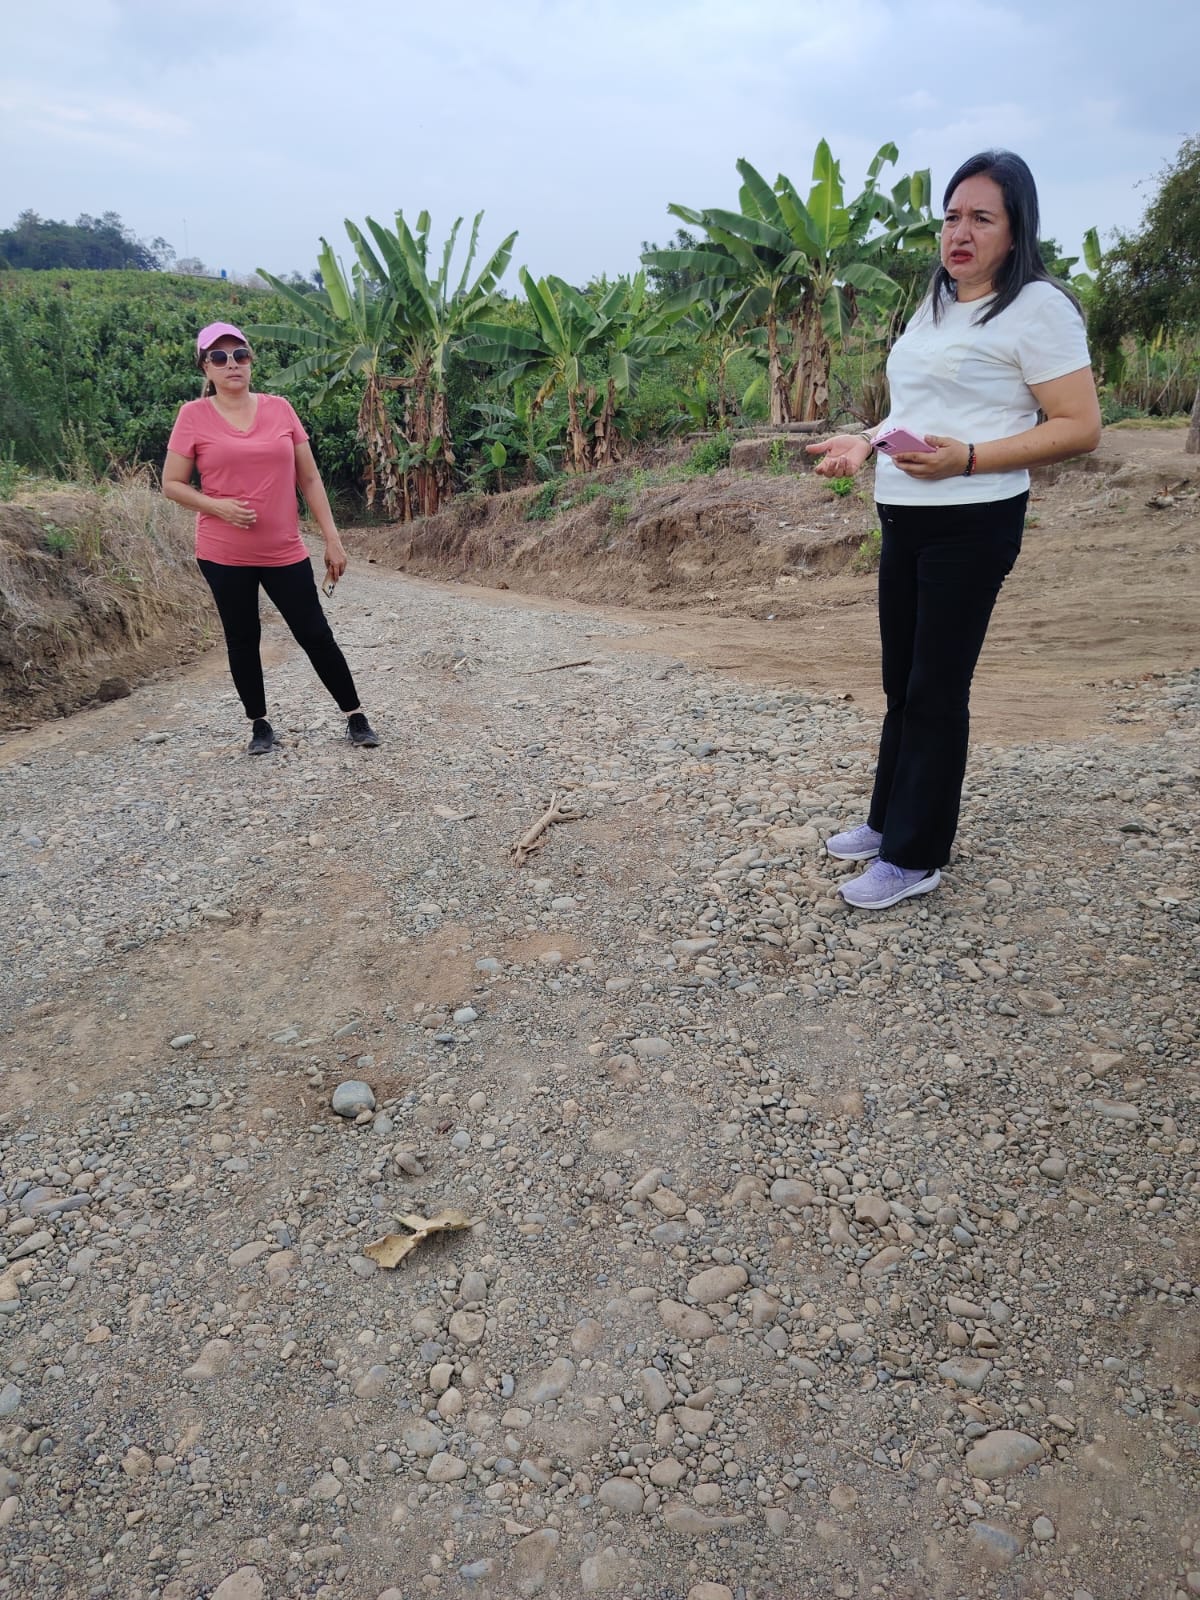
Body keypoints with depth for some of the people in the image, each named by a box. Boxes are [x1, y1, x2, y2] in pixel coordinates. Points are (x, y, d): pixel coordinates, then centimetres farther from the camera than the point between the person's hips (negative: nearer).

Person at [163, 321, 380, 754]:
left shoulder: (279, 408, 3)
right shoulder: (193, 415, -3)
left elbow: (309, 478, 6)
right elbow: (171, 484, 1)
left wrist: (332, 538, 2)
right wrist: (216, 506, -17)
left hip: (285, 552, 1)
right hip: (223, 555, -1)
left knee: (316, 635, 4)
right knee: (242, 640, 9)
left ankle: (355, 716, 14)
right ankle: (259, 724, 23)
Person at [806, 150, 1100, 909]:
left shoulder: (1037, 307, -9)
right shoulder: (937, 305, 17)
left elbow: (1080, 428, -15)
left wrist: (966, 460, -25)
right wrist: (866, 442, 7)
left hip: (970, 525, -8)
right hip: (905, 518, 9)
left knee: (936, 689, -5)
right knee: (901, 680, 14)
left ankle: (916, 857, 6)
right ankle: (890, 820, 29)